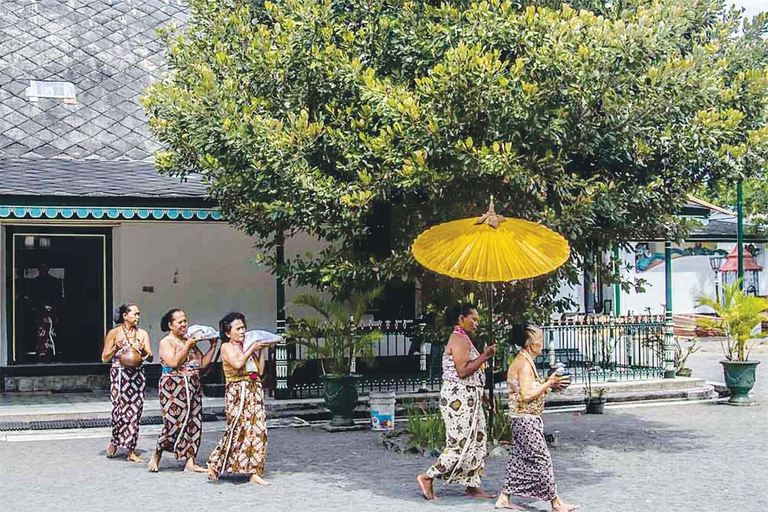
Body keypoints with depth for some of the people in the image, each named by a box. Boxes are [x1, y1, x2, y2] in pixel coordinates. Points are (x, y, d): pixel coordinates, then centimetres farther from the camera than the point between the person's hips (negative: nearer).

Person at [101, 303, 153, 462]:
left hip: (137, 376, 3)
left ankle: (131, 451, 3)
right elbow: (105, 358, 1)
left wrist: (142, 350, -15)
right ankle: (114, 442, 18)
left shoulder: (142, 334, 10)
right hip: (119, 375, -3)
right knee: (120, 410, -7)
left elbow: (150, 358, 6)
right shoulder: (114, 333, 0)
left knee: (135, 411, -2)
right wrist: (117, 347, -15)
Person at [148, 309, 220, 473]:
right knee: (174, 423, -9)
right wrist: (188, 346, -15)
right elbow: (173, 362, -19)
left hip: (193, 387, 7)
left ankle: (190, 462, 5)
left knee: (194, 423, 2)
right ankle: (156, 456, 11)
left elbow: (203, 364, 14)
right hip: (173, 387, -7)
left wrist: (213, 346, 6)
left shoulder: (189, 341, 16)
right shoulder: (166, 342, -3)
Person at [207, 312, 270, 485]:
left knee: (257, 429, -1)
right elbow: (238, 364, -19)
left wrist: (262, 350, 10)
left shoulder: (248, 348, 18)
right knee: (237, 429, -13)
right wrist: (252, 348, -10)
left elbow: (260, 371, 13)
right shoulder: (226, 347, 0)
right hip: (237, 392, -6)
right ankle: (215, 463, 2)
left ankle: (255, 472, 0)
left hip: (255, 391, 6)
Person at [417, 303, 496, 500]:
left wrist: (480, 393, 23)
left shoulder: (463, 339, 19)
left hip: (468, 399, 11)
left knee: (477, 442, 10)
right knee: (462, 445, -9)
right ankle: (428, 477, -2)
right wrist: (484, 356, -18)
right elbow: (462, 371, -22)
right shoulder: (459, 339, -14)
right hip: (458, 398, -11)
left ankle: (472, 487, 14)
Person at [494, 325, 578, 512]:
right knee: (541, 459, -4)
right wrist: (548, 383, -16)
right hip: (526, 418, -10)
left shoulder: (522, 361, 14)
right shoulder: (524, 364, -17)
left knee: (520, 459, 13)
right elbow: (526, 395, -23)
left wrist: (549, 384, 9)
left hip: (523, 419, 10)